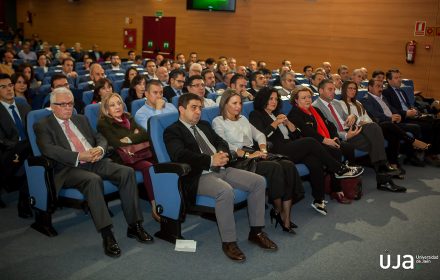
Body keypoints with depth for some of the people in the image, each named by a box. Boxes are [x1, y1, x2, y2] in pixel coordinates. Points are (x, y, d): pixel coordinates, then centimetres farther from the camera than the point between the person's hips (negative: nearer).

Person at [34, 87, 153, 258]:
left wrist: (100, 149, -4)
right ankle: (107, 235, -35)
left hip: (96, 162, 6)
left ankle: (134, 226, -15)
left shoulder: (80, 119, 25)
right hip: (70, 168, -5)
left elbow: (100, 138, 21)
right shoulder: (43, 126, 7)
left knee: (127, 172, -20)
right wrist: (79, 156, -20)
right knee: (94, 180, -38)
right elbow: (48, 149, -11)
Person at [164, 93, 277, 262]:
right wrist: (211, 160, -25)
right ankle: (228, 242, -21)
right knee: (225, 191, -36)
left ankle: (256, 231, 3)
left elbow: (221, 142, 19)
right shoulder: (172, 132, 0)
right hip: (200, 176, -8)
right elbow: (180, 155, -17)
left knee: (259, 181, -7)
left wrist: (222, 154, -6)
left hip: (222, 169, 8)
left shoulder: (204, 125, 25)